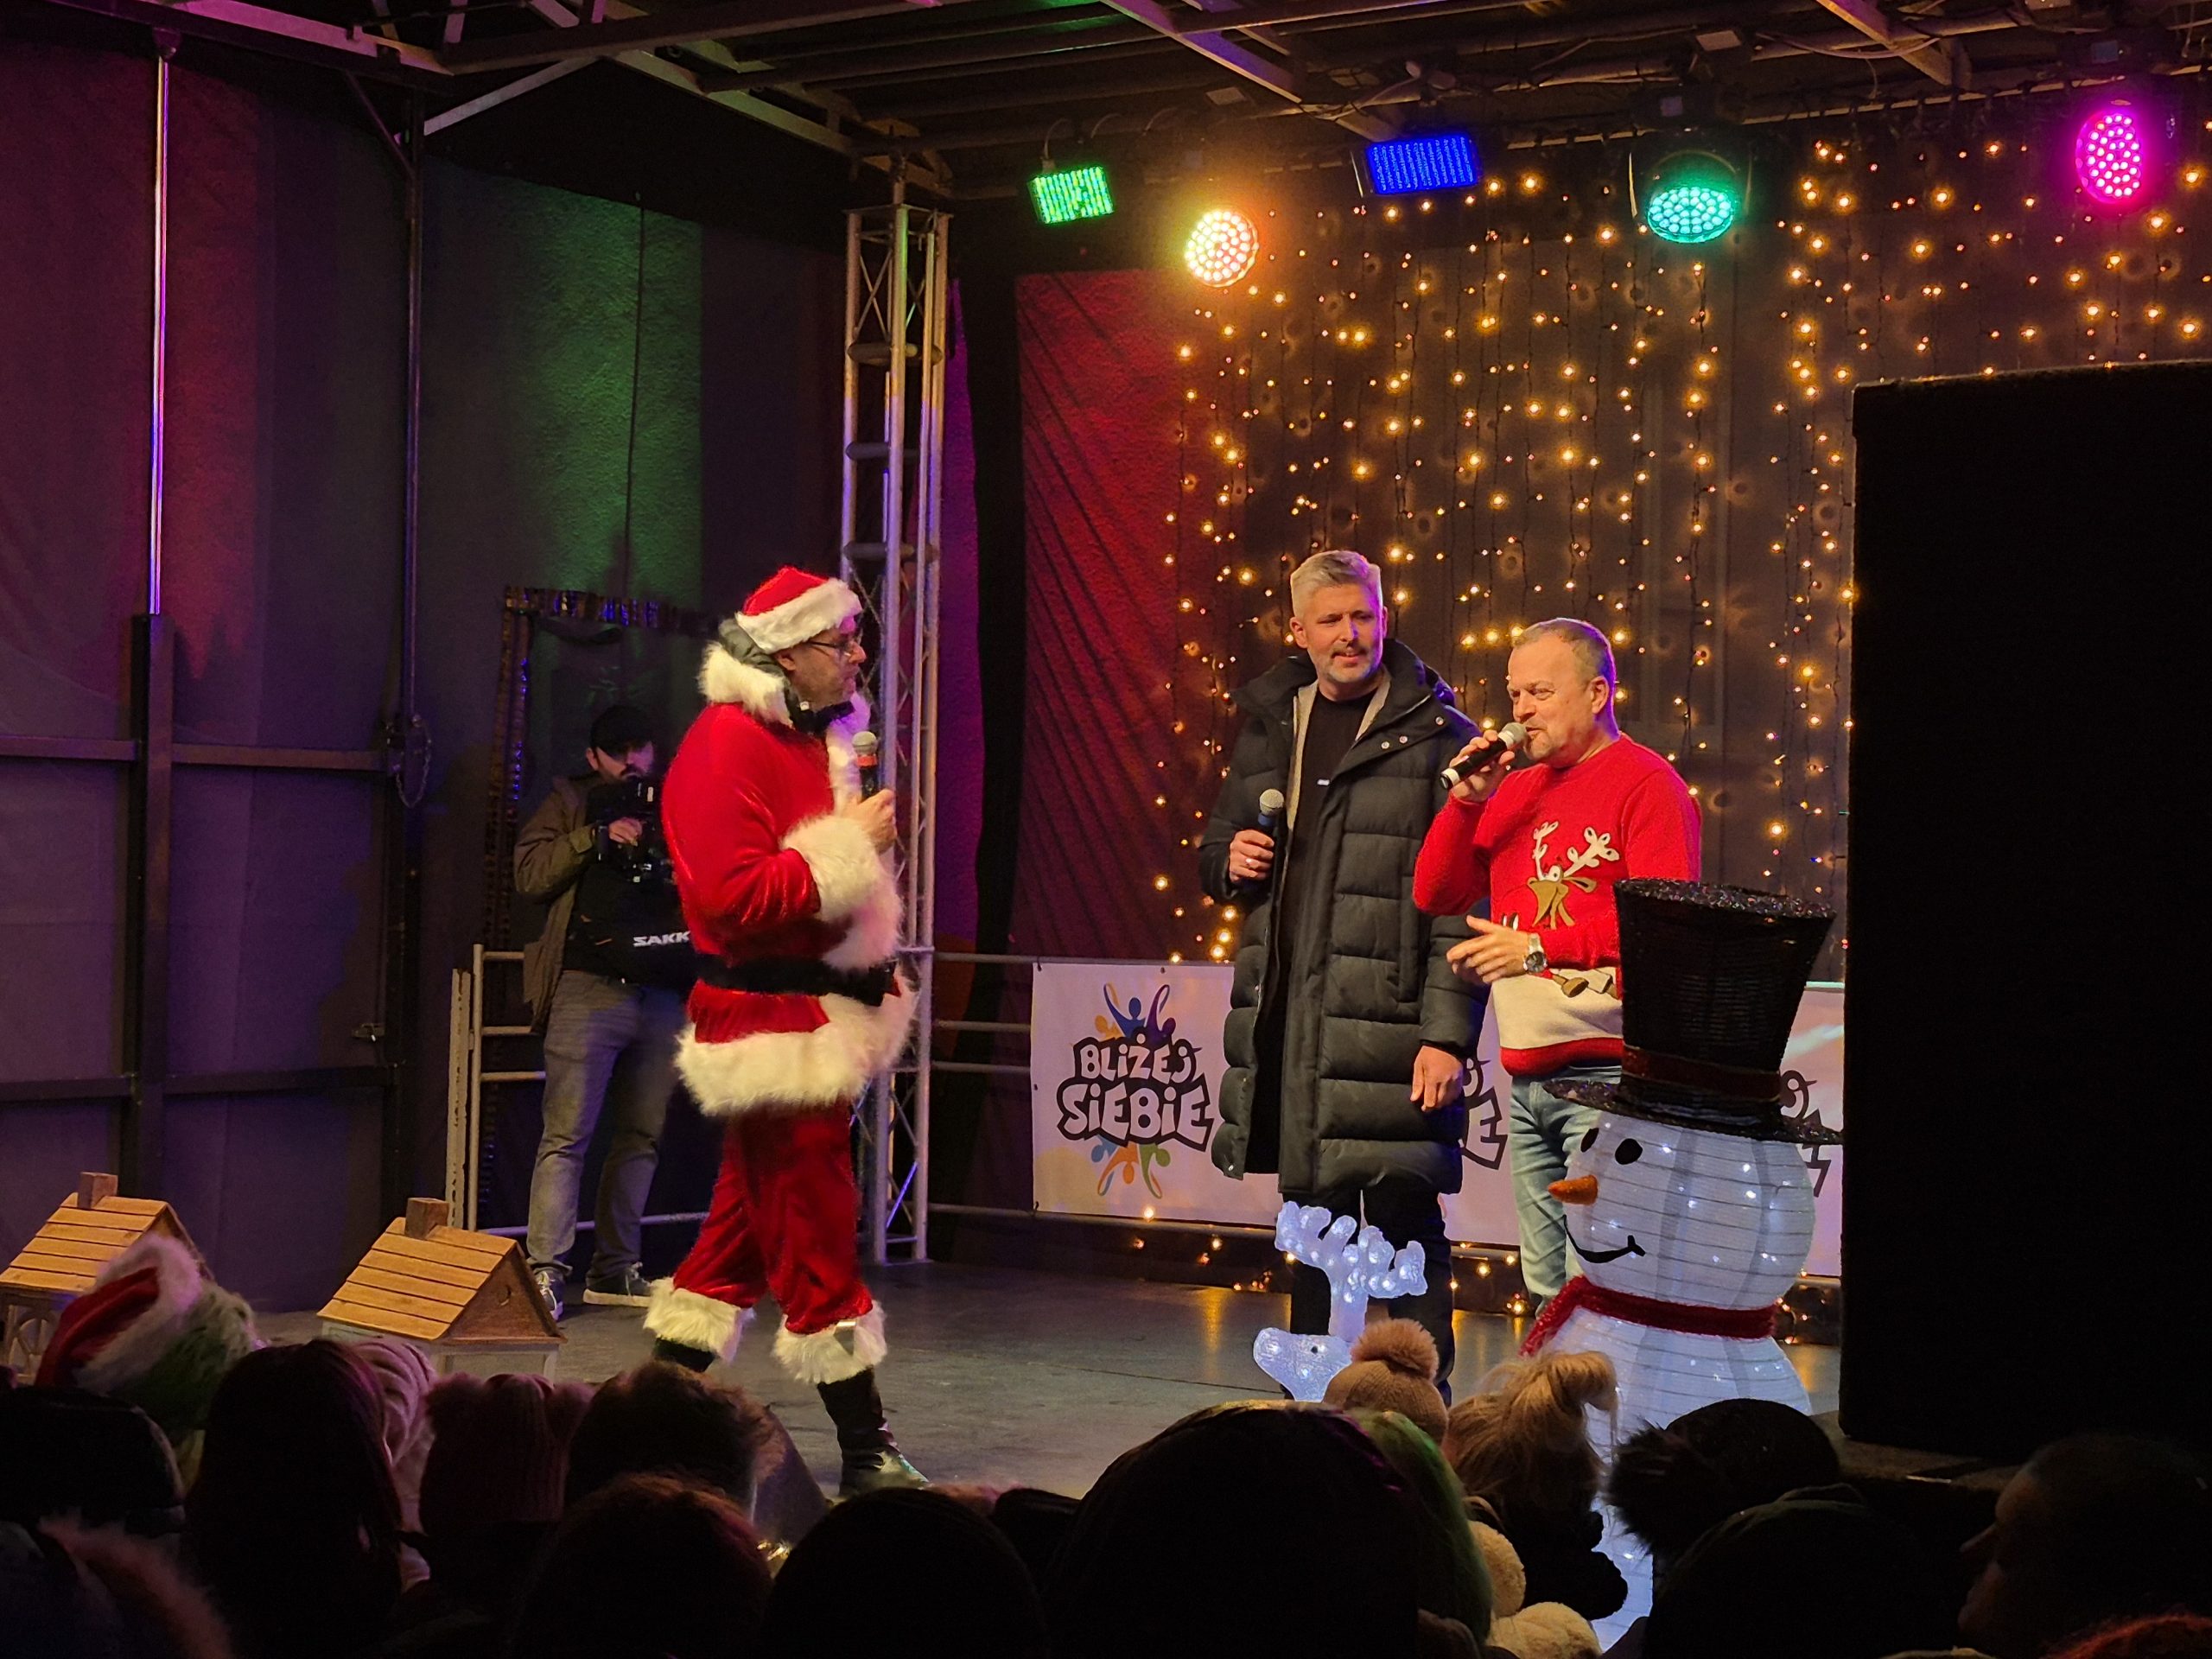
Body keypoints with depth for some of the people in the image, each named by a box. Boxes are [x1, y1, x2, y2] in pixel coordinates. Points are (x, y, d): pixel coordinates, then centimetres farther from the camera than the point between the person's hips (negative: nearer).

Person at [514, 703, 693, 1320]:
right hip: (589, 988, -5)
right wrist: (599, 837, -11)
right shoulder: (571, 802, 10)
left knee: (641, 1137, 8)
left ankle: (614, 1269, 15)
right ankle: (545, 1269, -11)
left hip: (664, 992, 5)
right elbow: (528, 872, -3)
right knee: (566, 1135, -10)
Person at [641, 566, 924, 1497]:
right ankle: (864, 1449, 0)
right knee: (818, 1229, -6)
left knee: (750, 1219, 14)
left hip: (816, 1014, 10)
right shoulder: (727, 748, -15)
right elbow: (735, 895, -24)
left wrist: (874, 970, 14)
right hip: (772, 1026, -10)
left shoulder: (813, 739, 15)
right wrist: (851, 846, -20)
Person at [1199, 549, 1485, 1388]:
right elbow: (1217, 848, 27)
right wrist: (1230, 862, 2)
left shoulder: (1436, 737, -5)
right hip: (1286, 1015, 6)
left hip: (1386, 1021, -6)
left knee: (1404, 1220, -4)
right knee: (1313, 1215, 14)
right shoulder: (1268, 729, 14)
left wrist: (1447, 1035, -16)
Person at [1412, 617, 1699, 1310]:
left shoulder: (1647, 784, -5)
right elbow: (1435, 896, 16)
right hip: (1528, 1077, 7)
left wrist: (1540, 947, -19)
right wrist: (1466, 801, 2)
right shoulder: (1518, 791, 18)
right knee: (1547, 1289, 9)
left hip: (1607, 1070, -7)